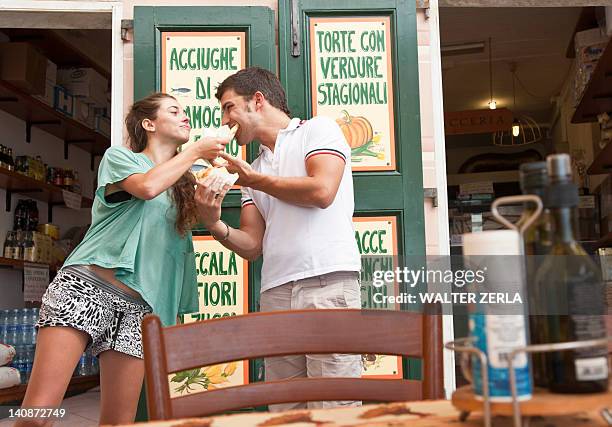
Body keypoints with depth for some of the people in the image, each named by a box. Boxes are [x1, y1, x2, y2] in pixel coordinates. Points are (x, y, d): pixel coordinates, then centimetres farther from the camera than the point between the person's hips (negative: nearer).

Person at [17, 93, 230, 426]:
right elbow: (148, 186, -11)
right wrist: (195, 152, -1)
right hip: (84, 285, -5)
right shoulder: (119, 156, 9)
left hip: (138, 306, 5)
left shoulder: (185, 184, 24)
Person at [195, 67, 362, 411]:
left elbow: (321, 192, -10)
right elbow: (252, 247, 18)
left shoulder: (317, 129, 9)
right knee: (285, 412, 3)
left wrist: (253, 179, 3)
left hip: (329, 282, -6)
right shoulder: (255, 168, 25)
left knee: (333, 411, -9)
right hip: (275, 293, 6)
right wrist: (215, 225, -2)